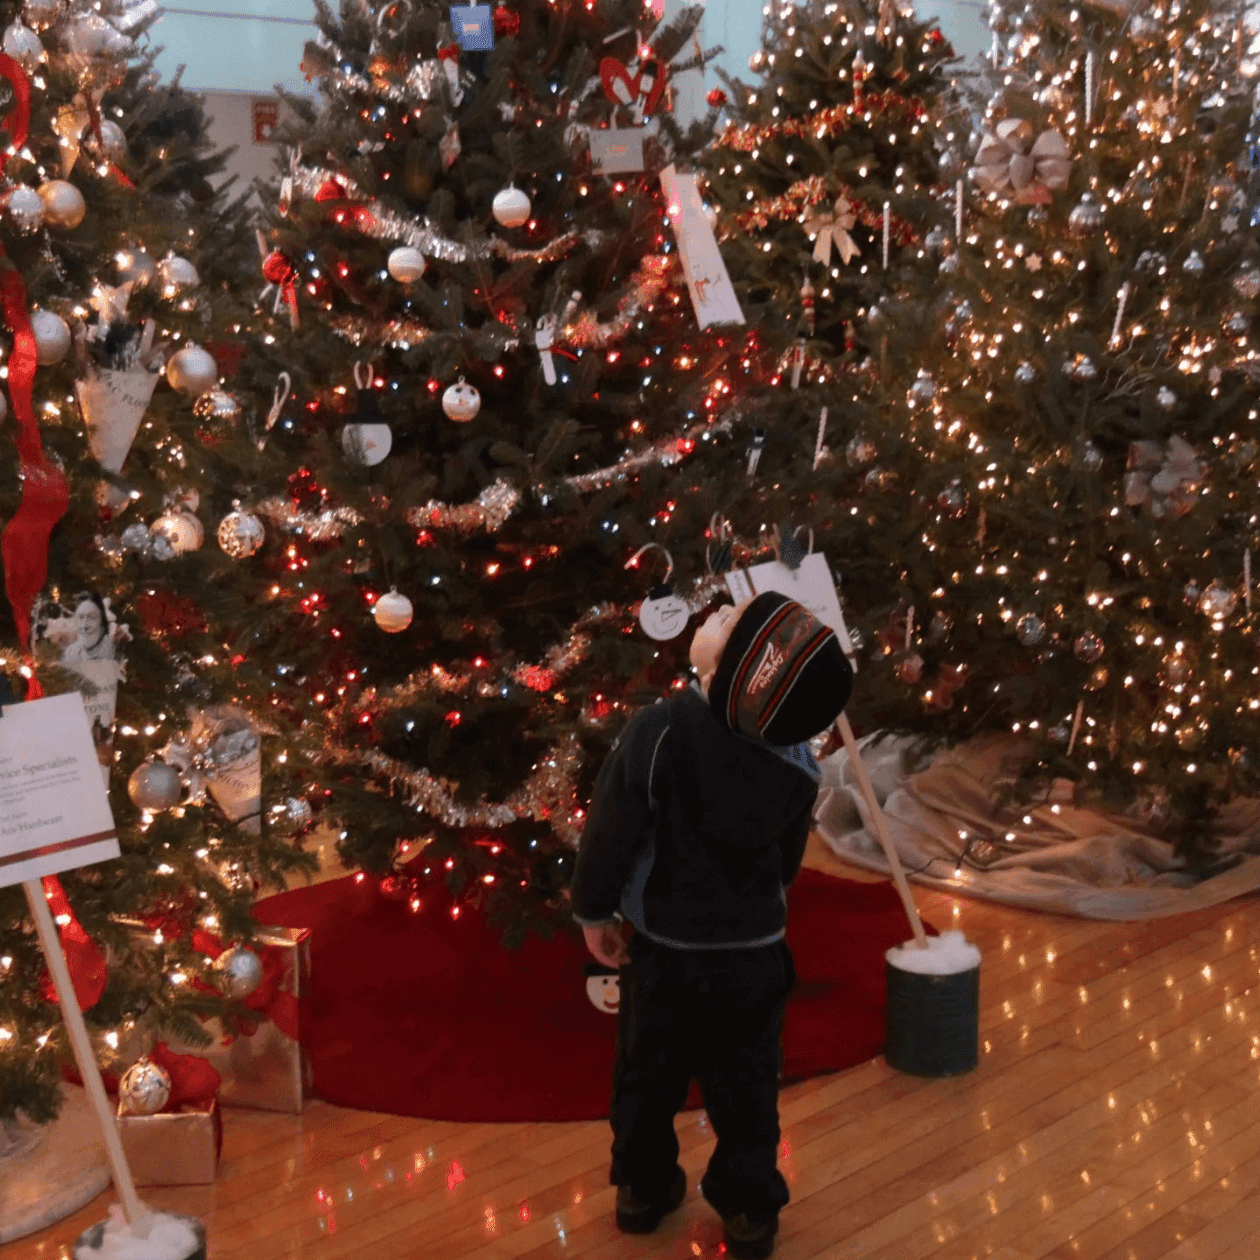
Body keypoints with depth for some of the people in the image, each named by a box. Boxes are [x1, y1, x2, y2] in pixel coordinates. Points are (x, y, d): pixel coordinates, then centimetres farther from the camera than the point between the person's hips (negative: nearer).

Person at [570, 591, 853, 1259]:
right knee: (746, 1090, 17)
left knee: (647, 1077, 20)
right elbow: (788, 858, 3)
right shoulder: (796, 756, -13)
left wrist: (595, 912, 2)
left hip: (661, 949, -1)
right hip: (755, 952, 1)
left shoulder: (657, 729, -23)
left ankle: (643, 1189, 38)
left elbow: (610, 832, -15)